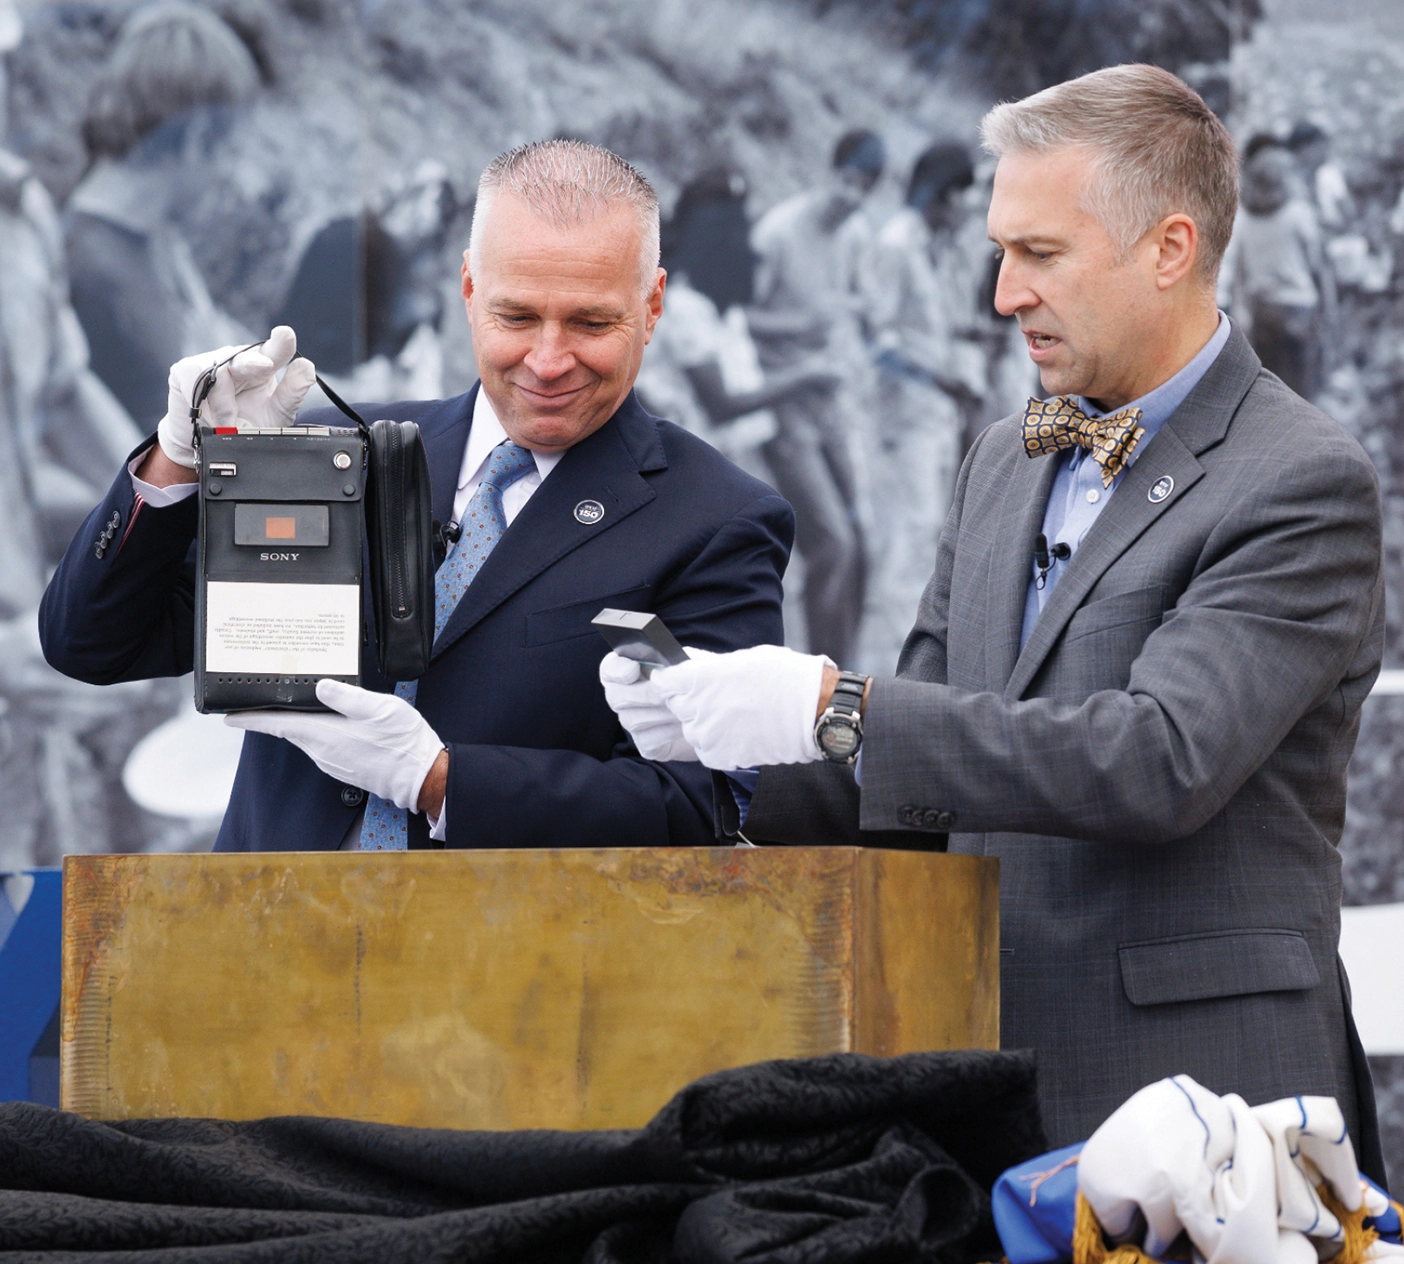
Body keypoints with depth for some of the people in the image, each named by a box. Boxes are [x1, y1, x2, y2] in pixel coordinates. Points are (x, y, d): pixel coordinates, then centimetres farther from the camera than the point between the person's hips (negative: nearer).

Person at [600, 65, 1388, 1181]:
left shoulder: (1303, 484, -9)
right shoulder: (1005, 463, 16)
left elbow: (1161, 762, -21)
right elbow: (919, 783, 18)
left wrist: (834, 711, -22)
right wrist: (730, 752, -2)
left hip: (1189, 1092, -6)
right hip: (987, 1084, 6)